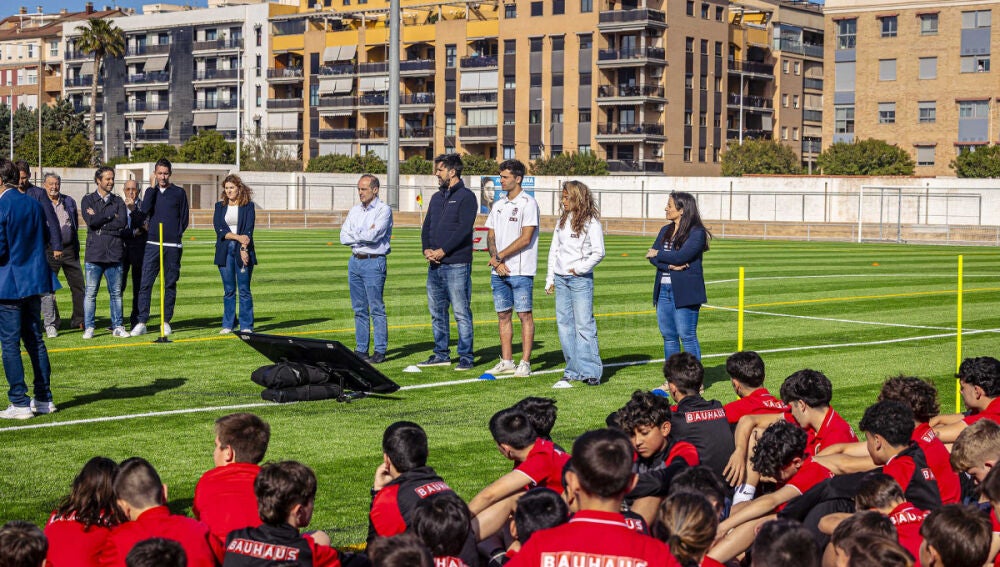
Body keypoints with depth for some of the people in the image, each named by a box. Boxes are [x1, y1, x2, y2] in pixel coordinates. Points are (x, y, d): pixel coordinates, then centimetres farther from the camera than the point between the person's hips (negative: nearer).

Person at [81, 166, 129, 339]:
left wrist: (100, 221, -7)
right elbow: (91, 221, -10)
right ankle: (88, 328, 4)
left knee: (116, 292, 5)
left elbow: (123, 222, -4)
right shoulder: (88, 200, 7)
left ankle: (118, 327, 12)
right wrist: (111, 216, -4)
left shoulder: (118, 201, 13)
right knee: (91, 293, -2)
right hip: (94, 253, -2)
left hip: (114, 253, 2)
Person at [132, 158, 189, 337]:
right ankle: (141, 322, -5)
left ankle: (166, 321, 11)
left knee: (170, 284, 4)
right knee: (146, 283, -6)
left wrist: (176, 234, -1)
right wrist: (152, 187, -6)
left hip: (173, 246, -1)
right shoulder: (151, 191, 12)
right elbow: (145, 210, -7)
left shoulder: (179, 193, 7)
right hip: (152, 243, 1)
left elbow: (184, 218, 8)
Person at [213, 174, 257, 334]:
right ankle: (228, 325, 12)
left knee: (244, 290, -2)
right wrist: (238, 237, -13)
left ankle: (246, 326, 2)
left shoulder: (248, 206, 4)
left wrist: (244, 249, -15)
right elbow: (219, 229, -1)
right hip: (225, 251, 2)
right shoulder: (220, 206, 11)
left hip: (243, 251, -2)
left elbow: (249, 230, -4)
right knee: (228, 290, 6)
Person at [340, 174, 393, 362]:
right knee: (359, 309, 9)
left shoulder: (383, 210, -5)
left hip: (374, 262, -7)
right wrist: (364, 236, -6)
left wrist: (354, 235, -1)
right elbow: (344, 237, 6)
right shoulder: (355, 210, 14)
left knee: (376, 308, -5)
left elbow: (372, 236, -18)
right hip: (355, 261, 7)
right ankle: (361, 349, 14)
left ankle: (380, 351, -3)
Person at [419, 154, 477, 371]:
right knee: (437, 312, 12)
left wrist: (442, 251, -16)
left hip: (457, 264, -8)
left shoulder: (466, 196, -5)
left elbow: (464, 228, -14)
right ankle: (441, 354, 21)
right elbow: (426, 226, 16)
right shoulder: (437, 197, 18)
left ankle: (466, 357, 0)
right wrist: (426, 249, -2)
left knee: (461, 313, -5)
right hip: (435, 265, 8)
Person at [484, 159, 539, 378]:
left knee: (524, 314, -3)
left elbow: (525, 238, -13)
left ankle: (525, 362, -1)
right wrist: (496, 261, -4)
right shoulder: (498, 204, 15)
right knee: (503, 315, 8)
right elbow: (490, 236, 13)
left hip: (521, 270, -7)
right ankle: (506, 361, 14)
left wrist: (499, 256, -10)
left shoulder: (527, 203, -6)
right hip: (498, 270, 7)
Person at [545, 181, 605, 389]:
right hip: (561, 279, 7)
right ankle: (573, 369, 13)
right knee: (564, 324, 6)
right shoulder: (562, 220, 13)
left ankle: (591, 371, -3)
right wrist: (550, 278, 14)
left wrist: (579, 268, -12)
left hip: (581, 280, -7)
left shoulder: (591, 222, -7)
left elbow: (598, 252, -10)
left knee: (584, 324, -7)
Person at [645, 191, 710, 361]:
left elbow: (681, 256, -19)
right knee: (668, 336, 10)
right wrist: (670, 265, -15)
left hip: (685, 292, -7)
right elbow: (652, 257, 4)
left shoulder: (697, 233, -8)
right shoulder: (665, 231, 15)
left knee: (687, 336, -5)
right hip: (663, 290, 7)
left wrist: (658, 254, -4)